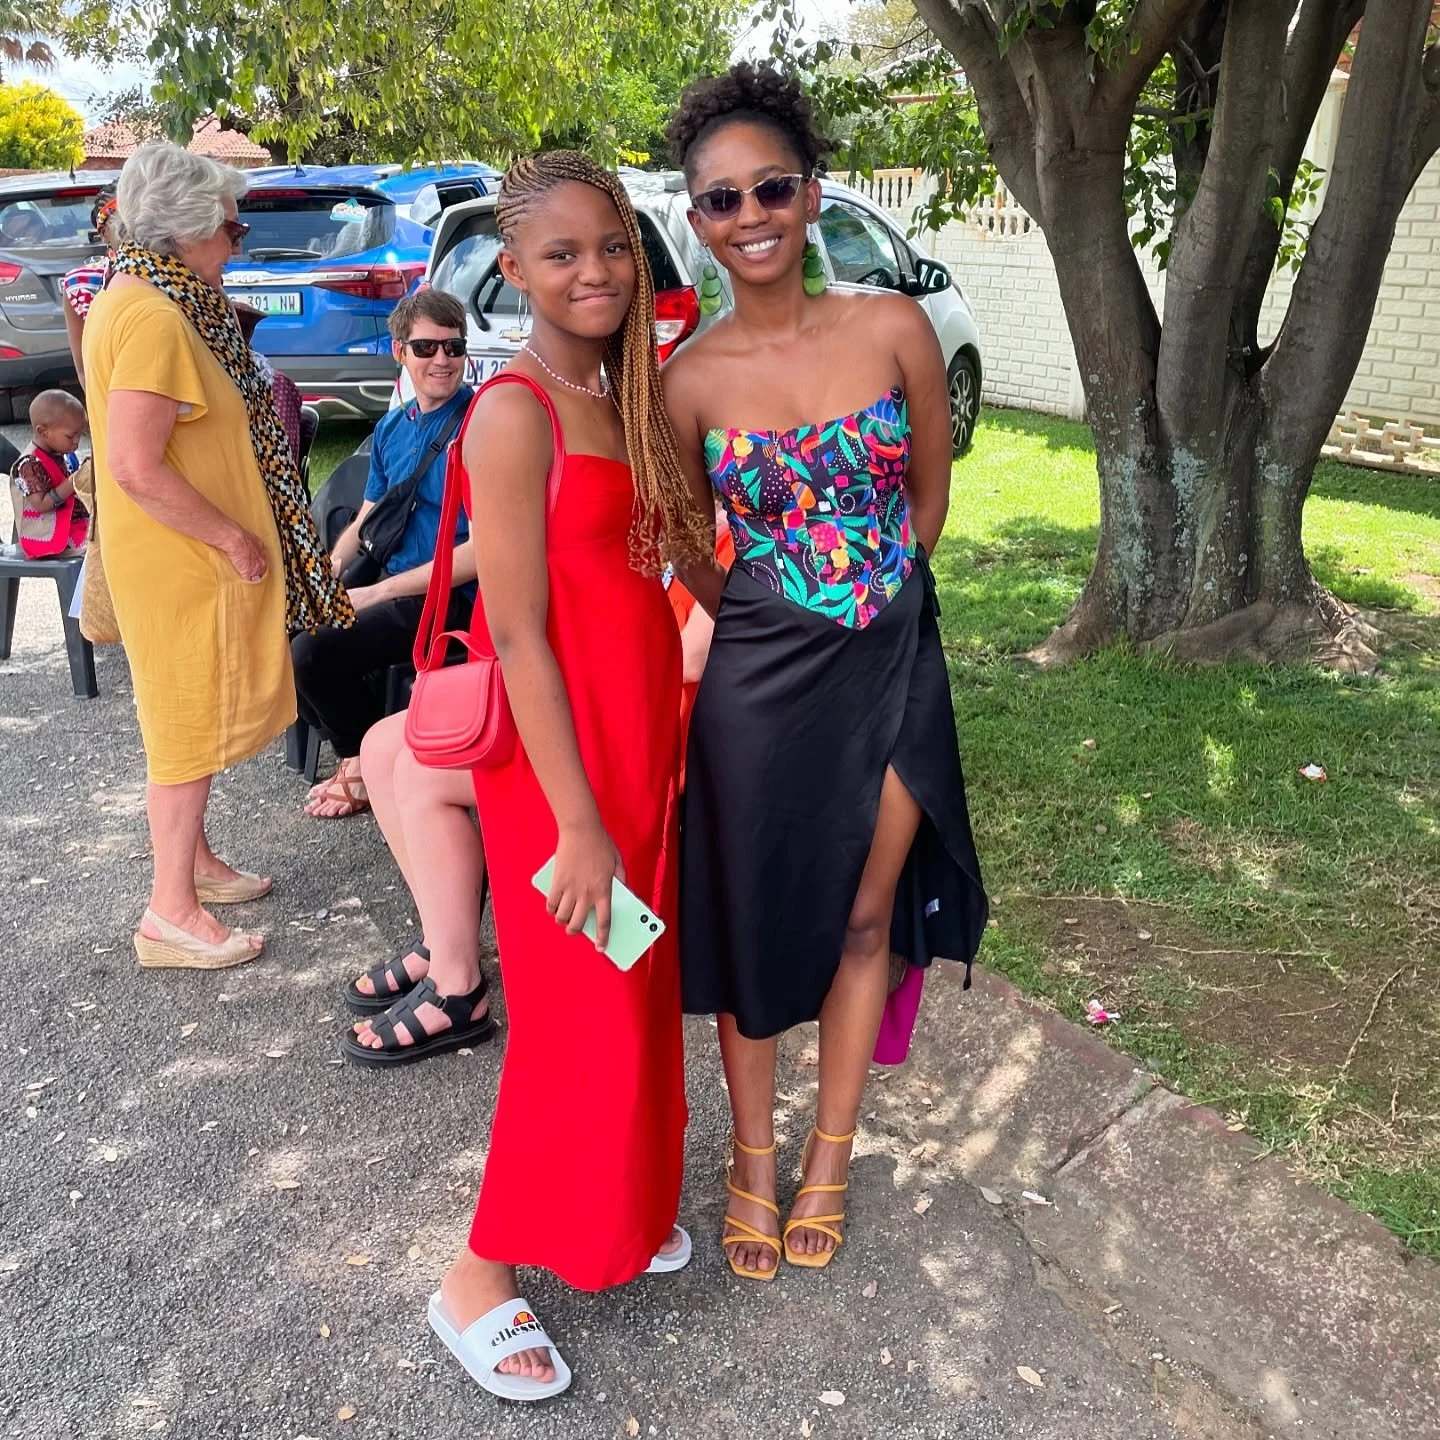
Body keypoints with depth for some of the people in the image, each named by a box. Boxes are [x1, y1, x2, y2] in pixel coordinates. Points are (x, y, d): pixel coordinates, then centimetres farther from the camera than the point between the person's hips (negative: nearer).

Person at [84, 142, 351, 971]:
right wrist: (234, 537, -20)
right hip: (184, 561, -10)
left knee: (198, 712, 20)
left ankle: (195, 860, 35)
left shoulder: (137, 301, 10)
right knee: (192, 720, -1)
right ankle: (172, 913, 10)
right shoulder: (153, 320, -22)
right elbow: (136, 468, -27)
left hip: (193, 557, 10)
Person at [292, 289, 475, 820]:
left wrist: (376, 594, -18)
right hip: (387, 580, 8)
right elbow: (365, 521, 18)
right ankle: (356, 748, 15)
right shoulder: (391, 428, 11)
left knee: (313, 651, -22)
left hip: (450, 597, -8)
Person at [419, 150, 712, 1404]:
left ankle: (618, 1211, 41)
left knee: (639, 993, 19)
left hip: (641, 736, 8)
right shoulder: (515, 412, -17)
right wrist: (576, 822, -18)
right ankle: (482, 1279, 25)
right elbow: (519, 636, -19)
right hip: (561, 752, -8)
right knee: (579, 1018, 3)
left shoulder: (619, 397, 9)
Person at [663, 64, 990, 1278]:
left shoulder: (894, 330, -6)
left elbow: (930, 498, 5)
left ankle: (829, 1161, 35)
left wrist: (869, 598, 9)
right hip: (759, 682, 0)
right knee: (752, 916, 11)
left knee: (864, 918, 13)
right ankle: (754, 1156, 34)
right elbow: (690, 551, 6)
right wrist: (771, 626, 9)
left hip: (892, 669, 1)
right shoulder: (689, 380, -6)